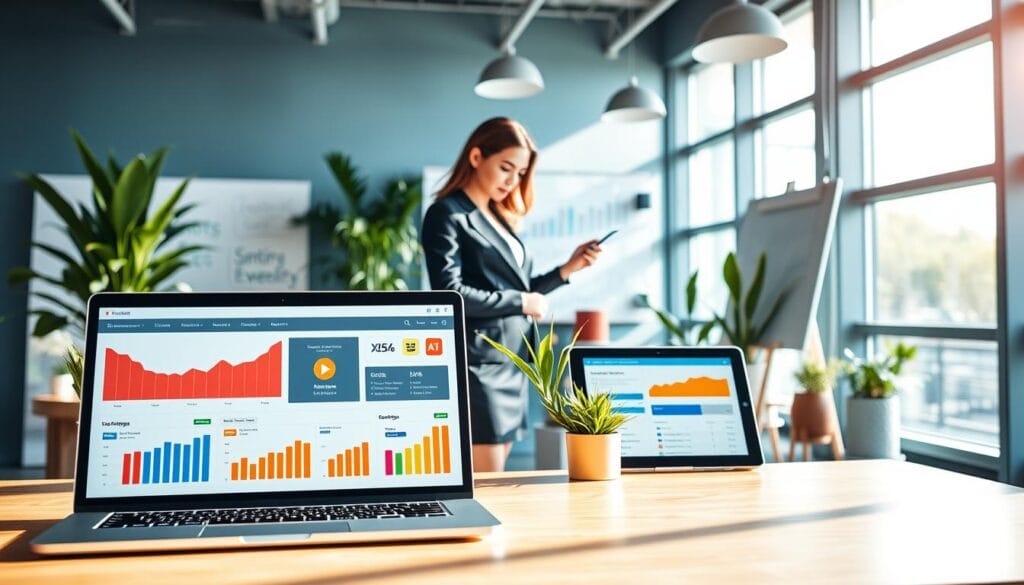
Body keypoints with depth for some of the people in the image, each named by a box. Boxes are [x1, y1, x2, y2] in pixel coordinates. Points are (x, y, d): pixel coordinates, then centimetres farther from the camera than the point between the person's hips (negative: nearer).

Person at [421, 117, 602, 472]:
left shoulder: (500, 218, 17)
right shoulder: (447, 215, -7)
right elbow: (450, 295, -18)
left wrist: (568, 268, 11)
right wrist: (522, 301, -11)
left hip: (510, 367, 8)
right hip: (477, 368, -8)